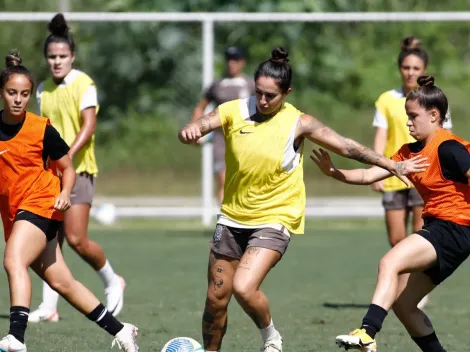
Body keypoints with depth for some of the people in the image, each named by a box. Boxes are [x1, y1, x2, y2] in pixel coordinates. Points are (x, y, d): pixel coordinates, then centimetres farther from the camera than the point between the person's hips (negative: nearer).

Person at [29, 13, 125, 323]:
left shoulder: (84, 84, -8)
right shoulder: (44, 89, 11)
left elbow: (88, 126, -16)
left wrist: (67, 156, -26)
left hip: (78, 170, -6)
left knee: (76, 239, -12)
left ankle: (112, 281, 12)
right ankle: (49, 307, 3)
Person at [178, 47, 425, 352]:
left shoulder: (298, 123, -9)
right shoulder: (234, 111, -5)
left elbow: (347, 147, -6)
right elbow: (197, 128, -15)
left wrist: (393, 166, -10)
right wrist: (189, 132, -39)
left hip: (274, 220, -3)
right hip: (233, 217, 4)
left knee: (244, 287, -22)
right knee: (216, 298, 5)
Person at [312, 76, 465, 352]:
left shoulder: (447, 148, -14)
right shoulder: (410, 151, 13)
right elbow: (368, 175, 10)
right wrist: (334, 173, -5)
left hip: (454, 229, -10)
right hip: (436, 228, 10)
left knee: (390, 263, -27)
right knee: (402, 303, 10)